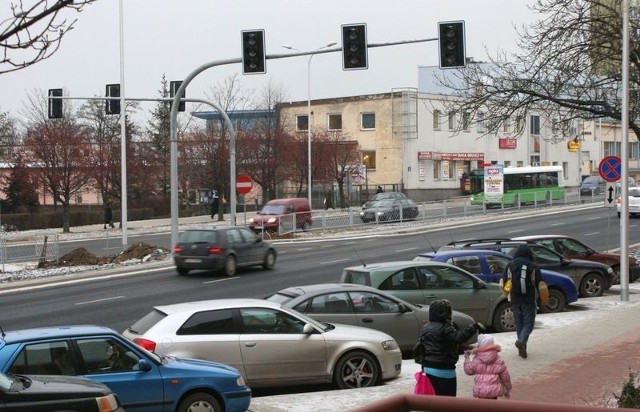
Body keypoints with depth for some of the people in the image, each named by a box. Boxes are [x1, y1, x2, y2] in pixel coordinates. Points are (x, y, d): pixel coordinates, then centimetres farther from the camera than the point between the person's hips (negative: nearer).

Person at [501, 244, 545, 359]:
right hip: (529, 300, -3)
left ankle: (522, 349, 13)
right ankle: (521, 341, -20)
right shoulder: (533, 267, -7)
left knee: (519, 323, 13)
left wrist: (507, 294, 16)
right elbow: (540, 285, -8)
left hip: (515, 300, 3)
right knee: (528, 322, 5)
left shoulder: (510, 265, 0)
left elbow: (502, 282, -1)